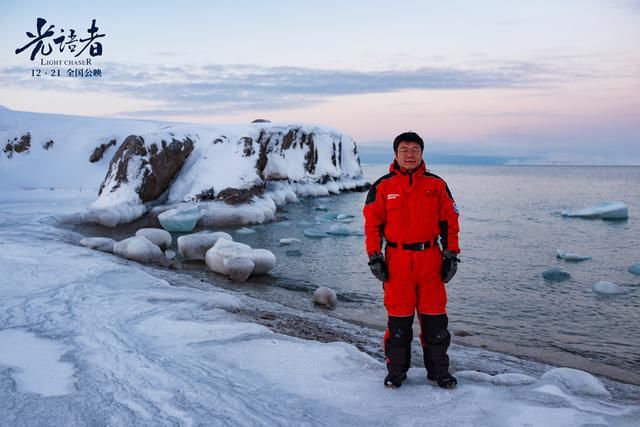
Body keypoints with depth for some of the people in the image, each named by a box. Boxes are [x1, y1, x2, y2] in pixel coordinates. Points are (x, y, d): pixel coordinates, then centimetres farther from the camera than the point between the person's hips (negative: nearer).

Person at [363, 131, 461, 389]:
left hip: (431, 260, 1)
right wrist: (374, 258, -2)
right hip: (397, 262, -1)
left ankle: (439, 369, 23)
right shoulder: (382, 187, 2)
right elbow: (372, 224, 3)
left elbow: (450, 221, 9)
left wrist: (451, 255, 4)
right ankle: (396, 370, 21)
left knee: (435, 318, 7)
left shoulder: (437, 185, 6)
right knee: (398, 319, 6)